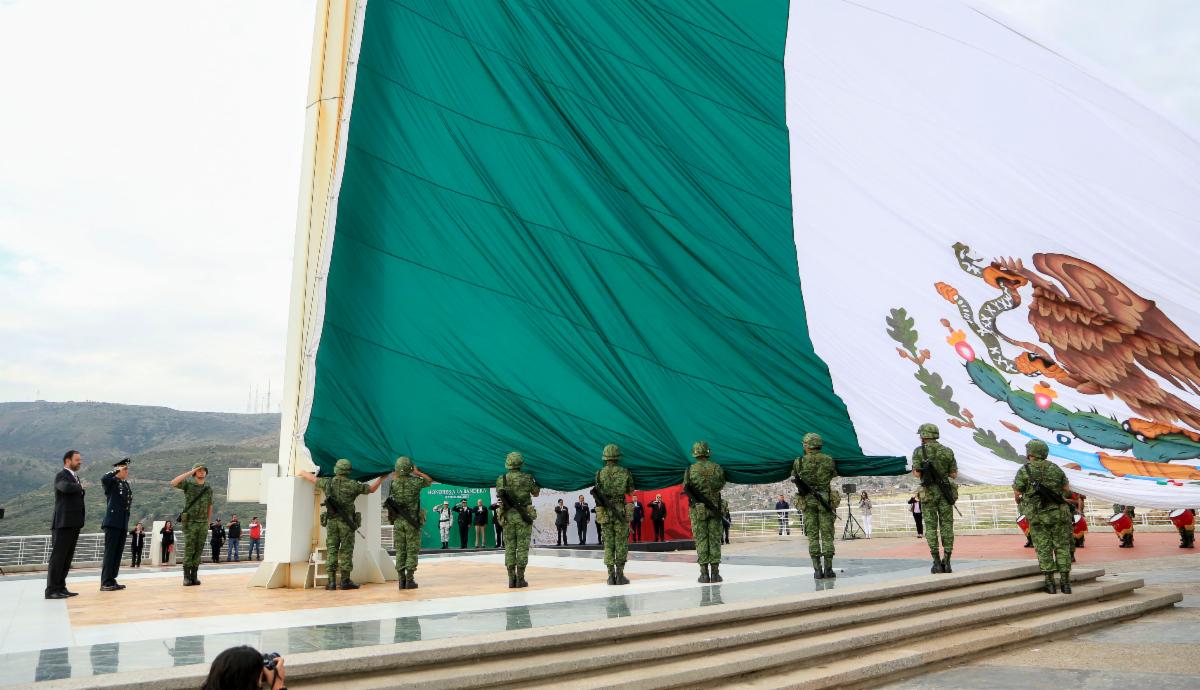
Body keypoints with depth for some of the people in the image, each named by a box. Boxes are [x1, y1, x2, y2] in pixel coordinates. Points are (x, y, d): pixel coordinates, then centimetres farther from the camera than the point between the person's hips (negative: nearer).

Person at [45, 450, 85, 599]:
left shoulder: (75, 476, 19)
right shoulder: (61, 475, -8)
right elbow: (66, 487, -29)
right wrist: (80, 487, -12)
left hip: (74, 523, 8)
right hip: (63, 523, -8)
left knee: (67, 557, 8)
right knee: (58, 556, -7)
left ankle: (61, 587, 12)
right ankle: (51, 590, -6)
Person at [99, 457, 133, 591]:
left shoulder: (126, 484, 17)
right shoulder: (111, 481, -5)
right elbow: (103, 479, -30)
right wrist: (117, 470, -18)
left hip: (123, 524, 7)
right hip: (112, 523, -7)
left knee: (118, 553, 8)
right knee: (110, 553, -7)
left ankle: (112, 581, 13)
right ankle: (105, 583, -4)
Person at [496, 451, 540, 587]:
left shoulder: (501, 479, 0)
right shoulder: (527, 478, -5)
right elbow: (536, 492, 11)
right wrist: (535, 482, 28)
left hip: (507, 516, 2)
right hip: (523, 516, -2)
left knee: (509, 547, 6)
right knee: (522, 547, 1)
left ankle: (511, 579, 5)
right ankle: (520, 579, -1)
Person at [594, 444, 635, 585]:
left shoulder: (599, 474, -1)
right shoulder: (625, 472, -2)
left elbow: (598, 492, 11)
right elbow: (630, 491, 12)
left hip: (604, 513, 1)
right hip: (620, 511, -1)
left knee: (608, 544, 6)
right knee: (621, 544, 5)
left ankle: (611, 576, 4)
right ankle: (620, 575, 2)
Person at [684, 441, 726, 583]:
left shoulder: (690, 470, -7)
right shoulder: (717, 468, -3)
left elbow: (686, 489, -1)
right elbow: (721, 485, 8)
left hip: (698, 509, -1)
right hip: (715, 507, 1)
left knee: (701, 540, 3)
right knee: (715, 540, 6)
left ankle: (704, 573, 1)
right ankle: (715, 573, 5)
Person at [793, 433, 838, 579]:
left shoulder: (799, 462, -4)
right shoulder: (828, 460, -2)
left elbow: (793, 476, 11)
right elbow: (834, 476, 13)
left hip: (807, 501, 0)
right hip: (825, 500, 0)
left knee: (813, 536, 3)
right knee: (827, 535, 4)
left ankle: (817, 570, 0)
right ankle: (828, 569, 3)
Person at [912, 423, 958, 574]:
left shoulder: (919, 451, -4)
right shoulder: (947, 451, 5)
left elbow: (917, 474, -9)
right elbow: (954, 474, 5)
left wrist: (914, 471, 14)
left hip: (929, 492, -2)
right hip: (945, 491, 2)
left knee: (931, 527, 3)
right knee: (947, 525, 5)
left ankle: (937, 563, -1)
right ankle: (947, 562, 2)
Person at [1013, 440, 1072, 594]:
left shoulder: (1024, 471, -5)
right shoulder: (1055, 468, 5)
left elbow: (1017, 495, -5)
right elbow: (1067, 490, 10)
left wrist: (1021, 504, 17)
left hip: (1037, 515, -2)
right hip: (1059, 512, 2)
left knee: (1044, 548, 3)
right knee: (1062, 547, 7)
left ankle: (1049, 582, 1)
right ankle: (1065, 582, 6)